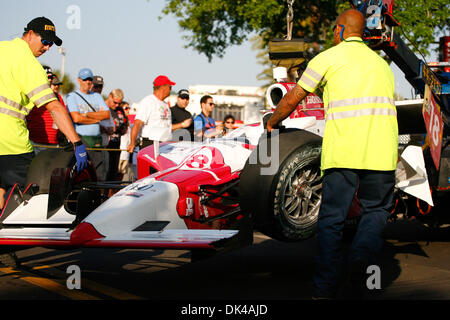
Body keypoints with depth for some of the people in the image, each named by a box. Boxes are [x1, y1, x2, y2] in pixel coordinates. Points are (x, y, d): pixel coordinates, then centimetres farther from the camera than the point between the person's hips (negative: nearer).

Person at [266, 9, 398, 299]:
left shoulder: (329, 57, 10)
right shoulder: (382, 63, 24)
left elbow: (293, 99, 13)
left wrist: (272, 122, 31)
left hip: (342, 148, -2)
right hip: (382, 149, 3)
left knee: (332, 217, 4)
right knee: (376, 210, 16)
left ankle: (325, 287, 3)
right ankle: (364, 252, -10)